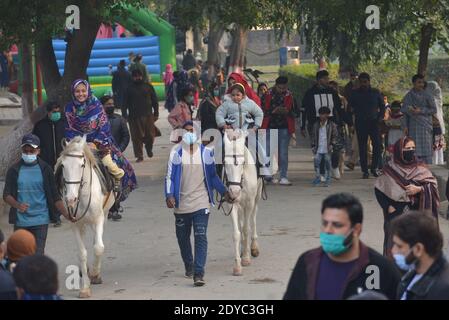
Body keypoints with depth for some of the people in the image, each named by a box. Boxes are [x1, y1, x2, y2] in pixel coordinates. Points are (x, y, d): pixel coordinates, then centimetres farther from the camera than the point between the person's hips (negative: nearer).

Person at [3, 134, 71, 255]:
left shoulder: (45, 169, 2)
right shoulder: (14, 170, 3)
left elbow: (55, 196, 3)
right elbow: (6, 195, -2)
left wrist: (66, 214, -8)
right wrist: (17, 205, -24)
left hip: (40, 220, -2)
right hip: (20, 221, 2)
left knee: (38, 255, -10)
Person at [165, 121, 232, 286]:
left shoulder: (206, 152, 2)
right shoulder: (176, 152, -1)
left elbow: (213, 175, 11)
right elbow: (170, 176, -2)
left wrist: (224, 192, 4)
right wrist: (169, 195, -16)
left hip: (201, 203, -1)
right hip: (181, 203, 1)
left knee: (201, 237, -12)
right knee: (182, 237, 15)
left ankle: (199, 273, -16)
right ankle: (189, 265, 40)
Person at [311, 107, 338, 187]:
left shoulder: (332, 125, 0)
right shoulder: (316, 125, 7)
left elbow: (335, 136, 3)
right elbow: (313, 136, 13)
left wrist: (332, 144, -7)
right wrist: (313, 145, 5)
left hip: (327, 150, -2)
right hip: (318, 149, 2)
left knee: (327, 164, 2)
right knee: (316, 162, -8)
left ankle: (327, 180, 10)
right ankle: (318, 177, 5)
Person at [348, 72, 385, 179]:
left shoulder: (376, 92, 9)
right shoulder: (355, 93, 8)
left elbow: (382, 106, 16)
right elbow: (350, 107, 11)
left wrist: (380, 117, 2)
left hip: (373, 122, 0)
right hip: (360, 123, 0)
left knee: (377, 144, -11)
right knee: (362, 147, -1)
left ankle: (375, 167, 1)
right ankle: (365, 171, 3)